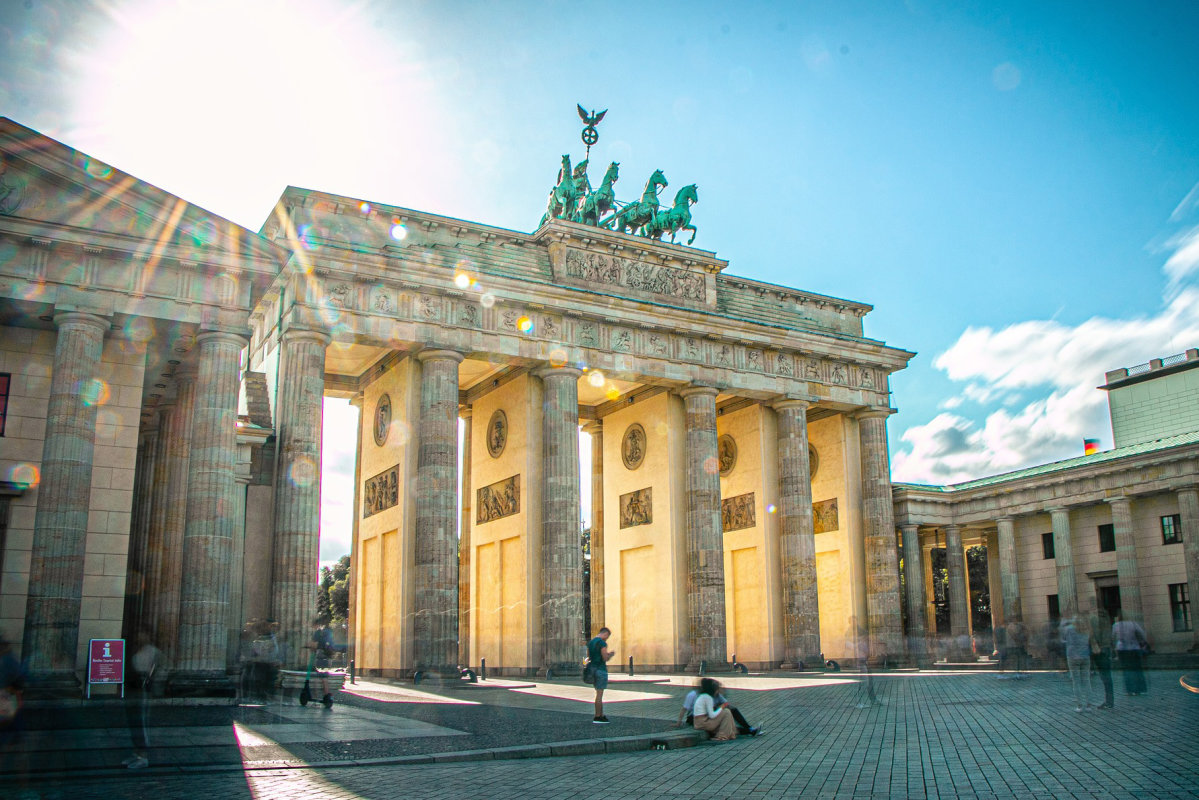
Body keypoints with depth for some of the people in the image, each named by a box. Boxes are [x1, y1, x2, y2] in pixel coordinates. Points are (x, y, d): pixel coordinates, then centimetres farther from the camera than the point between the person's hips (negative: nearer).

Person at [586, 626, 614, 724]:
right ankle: (597, 718, -2)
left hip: (593, 669, 9)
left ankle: (601, 715, 16)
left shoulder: (590, 642, 13)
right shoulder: (602, 643, -14)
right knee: (599, 694, -4)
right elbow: (605, 658, -18)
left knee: (599, 693, 14)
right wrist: (611, 654, 3)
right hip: (601, 669, -9)